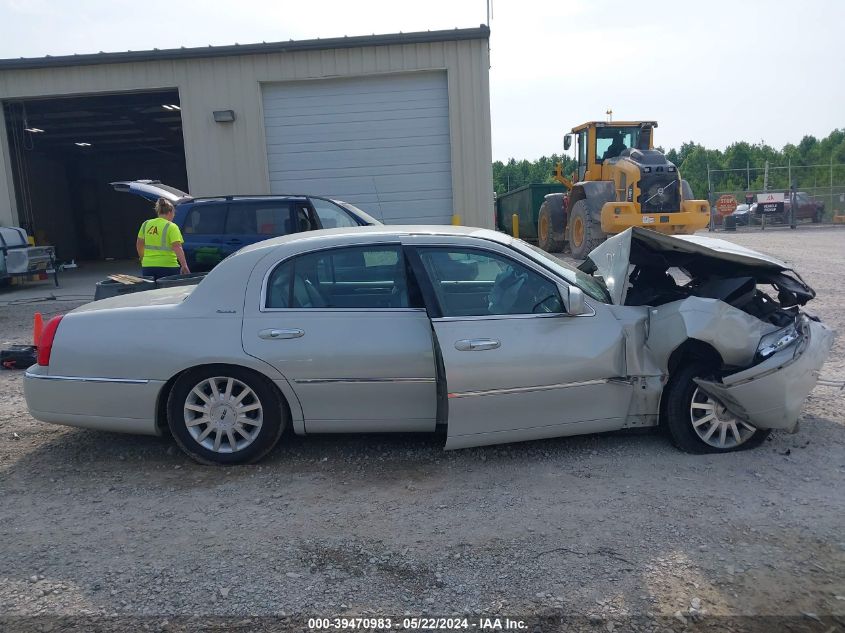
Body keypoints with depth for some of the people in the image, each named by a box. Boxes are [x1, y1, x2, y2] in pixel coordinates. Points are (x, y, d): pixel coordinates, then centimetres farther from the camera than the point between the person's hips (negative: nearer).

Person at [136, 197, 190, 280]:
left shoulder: (146, 224, 10)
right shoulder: (171, 227, -8)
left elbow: (139, 245, 17)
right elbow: (177, 248, -18)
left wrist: (143, 259, 32)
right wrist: (184, 266, -19)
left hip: (147, 266, 5)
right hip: (167, 267, -5)